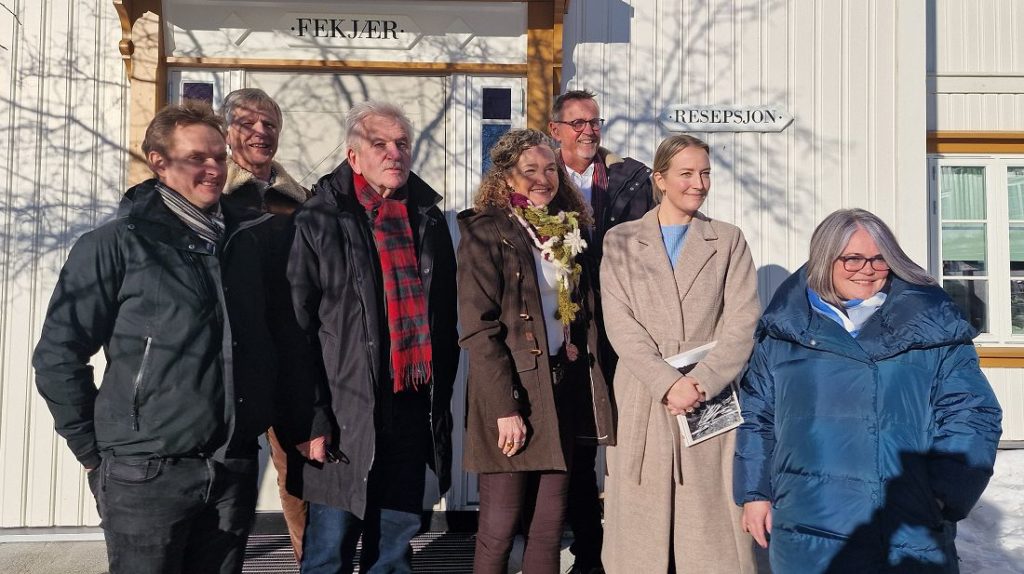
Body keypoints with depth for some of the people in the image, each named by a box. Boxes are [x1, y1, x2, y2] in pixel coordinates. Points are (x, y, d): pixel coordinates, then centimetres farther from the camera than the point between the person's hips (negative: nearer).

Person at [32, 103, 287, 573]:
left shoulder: (250, 237, 6)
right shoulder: (116, 244, -6)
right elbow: (58, 357, -4)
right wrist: (95, 454, -1)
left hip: (236, 467, 4)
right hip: (147, 472, -4)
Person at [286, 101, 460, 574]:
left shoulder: (428, 220, 11)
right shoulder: (320, 223, -5)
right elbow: (299, 326, -8)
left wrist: (442, 400, 14)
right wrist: (312, 418, -12)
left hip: (412, 412, 5)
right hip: (344, 416, -4)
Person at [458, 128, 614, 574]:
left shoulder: (570, 228, 12)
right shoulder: (485, 231, -7)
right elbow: (477, 327, -13)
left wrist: (591, 389, 8)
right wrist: (505, 407, -18)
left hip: (564, 388, 6)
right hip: (510, 392, -6)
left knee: (549, 529, 11)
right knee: (499, 531, 1)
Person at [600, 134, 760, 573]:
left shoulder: (728, 240, 11)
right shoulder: (621, 241, 8)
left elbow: (743, 321, 1)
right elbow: (620, 322, -2)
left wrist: (702, 381, -13)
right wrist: (668, 383, -14)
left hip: (711, 402, 0)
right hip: (643, 403, 0)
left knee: (711, 524, -1)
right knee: (643, 523, 3)